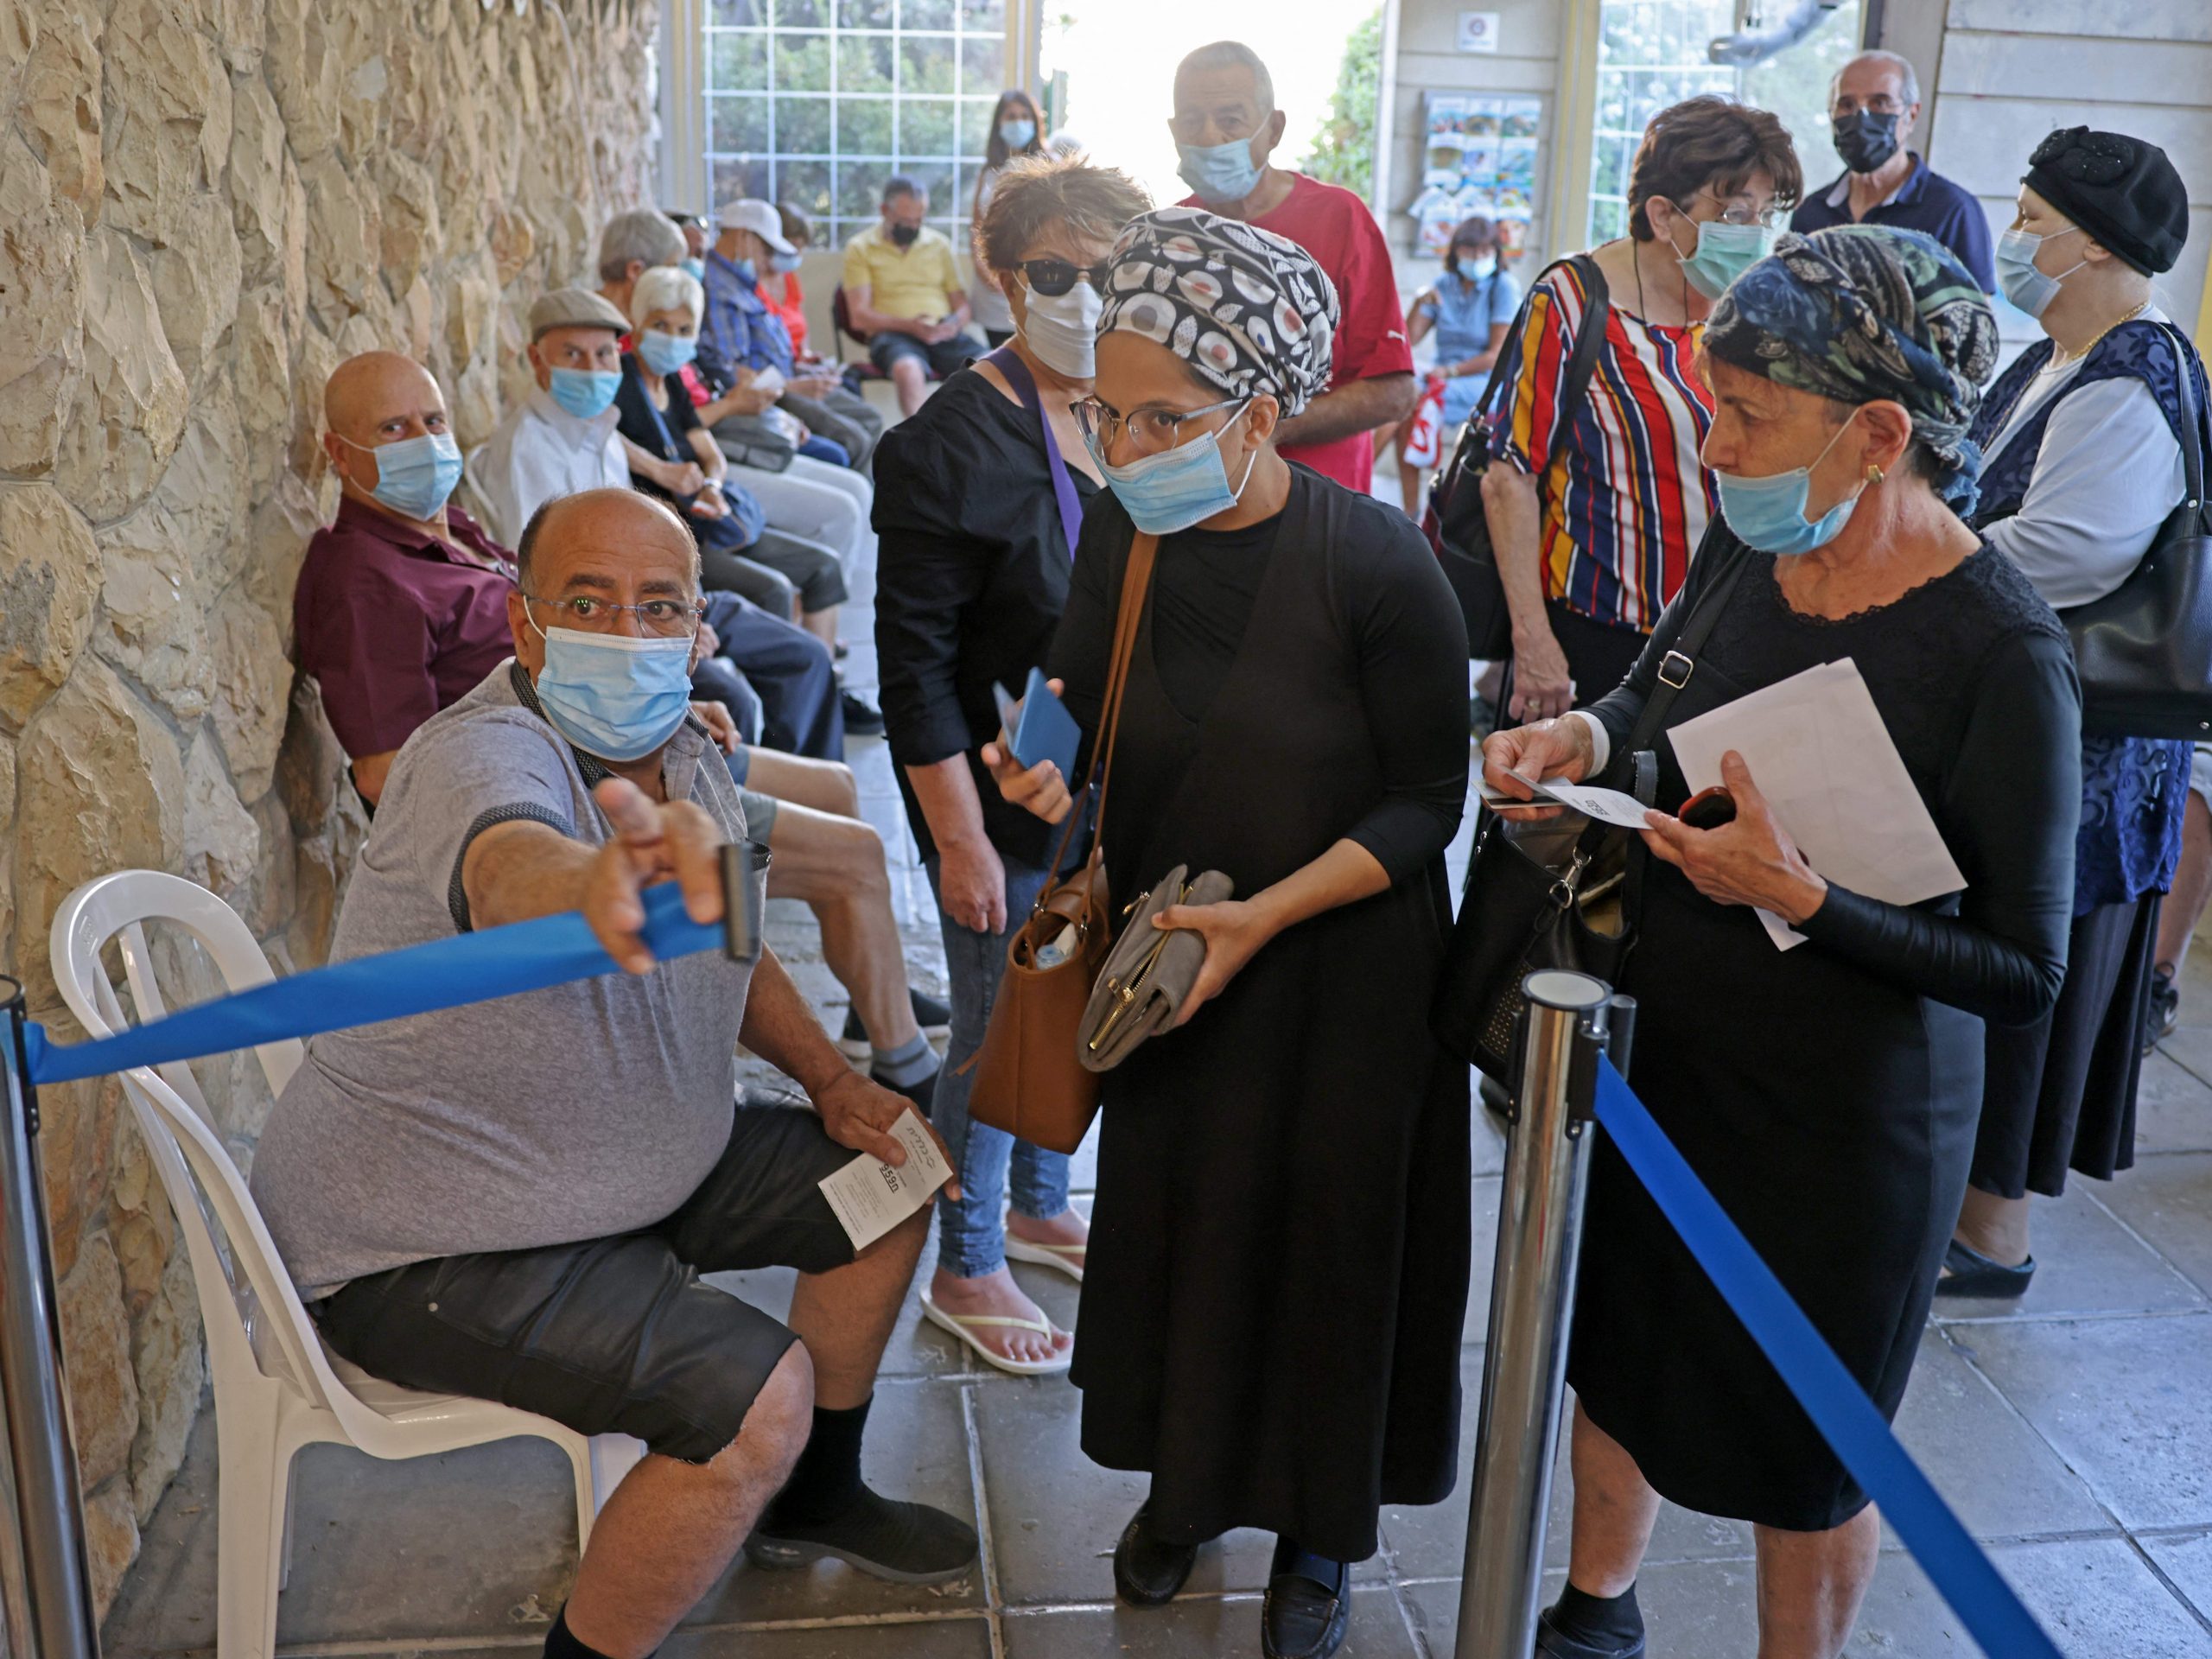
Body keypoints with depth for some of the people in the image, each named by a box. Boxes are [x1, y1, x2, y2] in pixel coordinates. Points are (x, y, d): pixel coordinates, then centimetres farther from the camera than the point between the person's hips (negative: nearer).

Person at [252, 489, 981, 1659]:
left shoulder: (683, 755, -2)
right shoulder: (483, 755, -28)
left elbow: (730, 951, 15)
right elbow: (509, 867, -54)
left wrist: (833, 1080, 1)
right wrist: (598, 885, -77)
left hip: (634, 1158, 9)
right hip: (426, 1245, -9)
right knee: (757, 1398, -23)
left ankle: (810, 1500, 31)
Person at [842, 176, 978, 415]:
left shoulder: (939, 243, 20)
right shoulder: (860, 248, 10)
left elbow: (961, 303, 19)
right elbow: (860, 316, 1)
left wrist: (955, 323, -7)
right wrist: (909, 325, -15)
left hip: (944, 334, 3)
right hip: (892, 334, -3)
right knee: (909, 369, -40)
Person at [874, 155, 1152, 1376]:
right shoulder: (953, 441, -17)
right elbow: (915, 662, -17)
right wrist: (961, 839, -19)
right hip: (1007, 801, -7)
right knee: (997, 1032, 5)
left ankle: (1039, 1208, 43)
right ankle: (964, 1271, 26)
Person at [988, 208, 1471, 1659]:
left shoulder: (1373, 562, -21)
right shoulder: (1122, 530, -7)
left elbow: (1427, 800, -15)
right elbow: (1083, 704, 6)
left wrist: (1266, 915, -24)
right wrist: (1056, 771, -16)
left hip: (1342, 968, -4)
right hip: (1167, 947, 4)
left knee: (1322, 1239, 10)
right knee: (1170, 1215, 16)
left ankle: (1318, 1528, 35)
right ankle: (1188, 1479, 42)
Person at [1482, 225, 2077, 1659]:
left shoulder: (2001, 651, -25)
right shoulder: (1748, 549, -8)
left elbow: (2025, 971, -21)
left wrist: (1802, 898, -31)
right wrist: (1586, 735, -9)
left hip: (1849, 1118, -6)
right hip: (1666, 1052, 6)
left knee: (1809, 1450, 17)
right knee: (1619, 1351, 25)